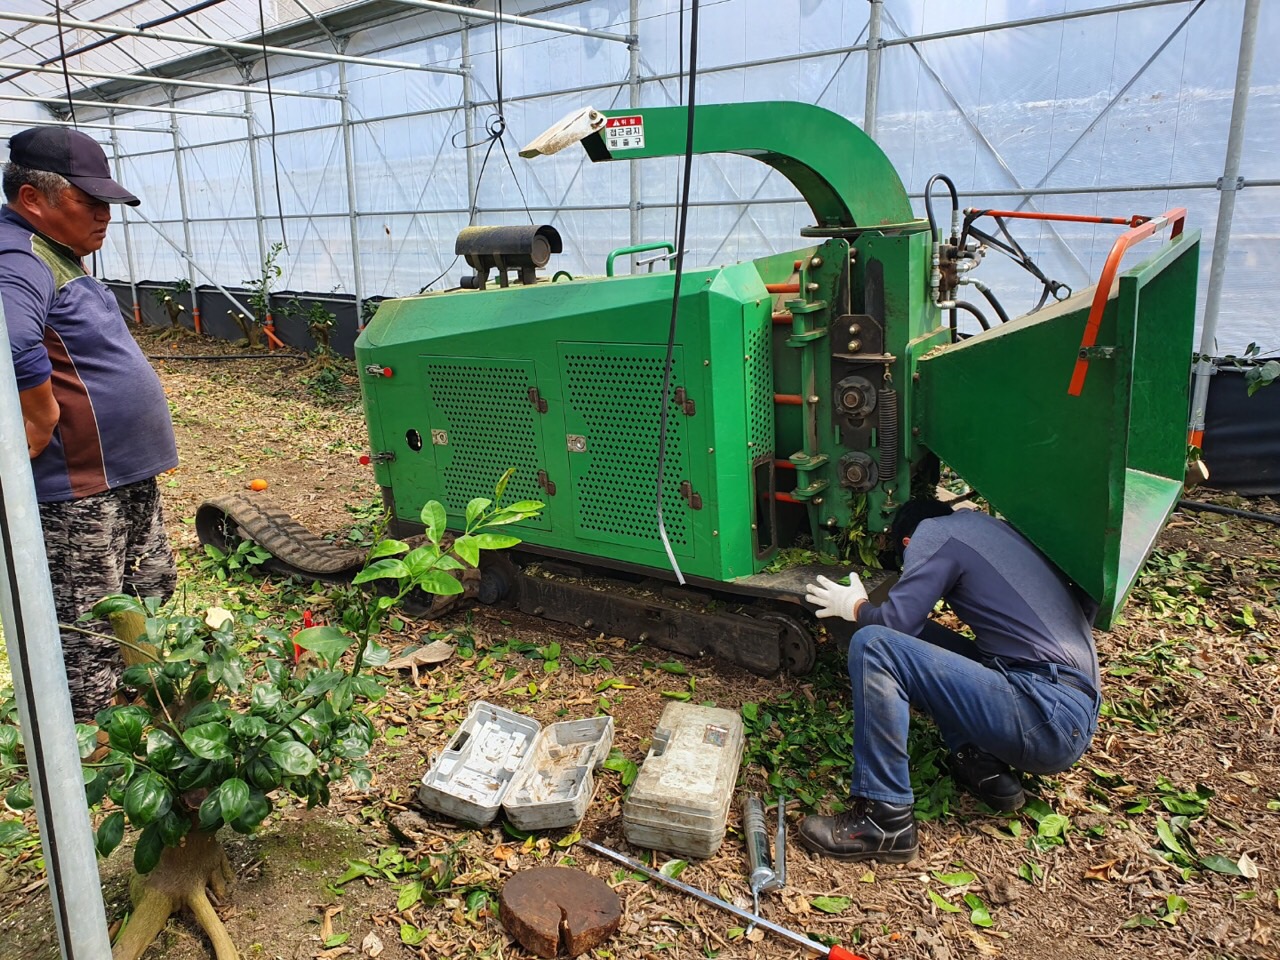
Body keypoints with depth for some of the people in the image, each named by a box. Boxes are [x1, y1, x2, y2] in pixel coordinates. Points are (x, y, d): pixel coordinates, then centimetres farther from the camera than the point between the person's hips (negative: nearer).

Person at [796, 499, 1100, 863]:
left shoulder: (933, 532, 0)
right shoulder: (997, 527, 23)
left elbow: (895, 621, -10)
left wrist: (853, 605, 12)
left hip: (1050, 716, -9)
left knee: (873, 646, -15)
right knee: (915, 639, 19)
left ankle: (885, 821, -11)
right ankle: (983, 764, 7)